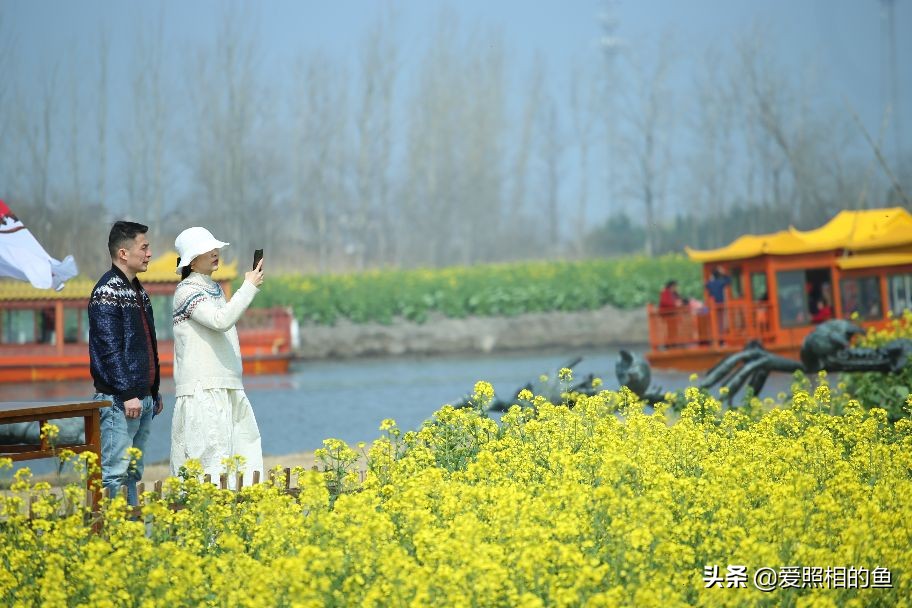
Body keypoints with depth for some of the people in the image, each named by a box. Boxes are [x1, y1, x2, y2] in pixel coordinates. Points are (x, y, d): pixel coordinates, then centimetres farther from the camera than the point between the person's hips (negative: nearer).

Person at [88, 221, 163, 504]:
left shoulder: (136, 290, 18)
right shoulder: (108, 291, -11)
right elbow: (110, 349, -18)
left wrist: (154, 391, 22)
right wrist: (128, 394, -21)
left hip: (142, 398, 10)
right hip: (119, 399, -10)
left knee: (133, 471, 11)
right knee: (115, 473, -10)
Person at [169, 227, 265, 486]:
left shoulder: (215, 289, 20)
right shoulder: (186, 290, -8)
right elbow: (221, 321, -22)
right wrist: (249, 286, -17)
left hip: (228, 387, 9)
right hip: (201, 389, -9)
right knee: (210, 454, -13)